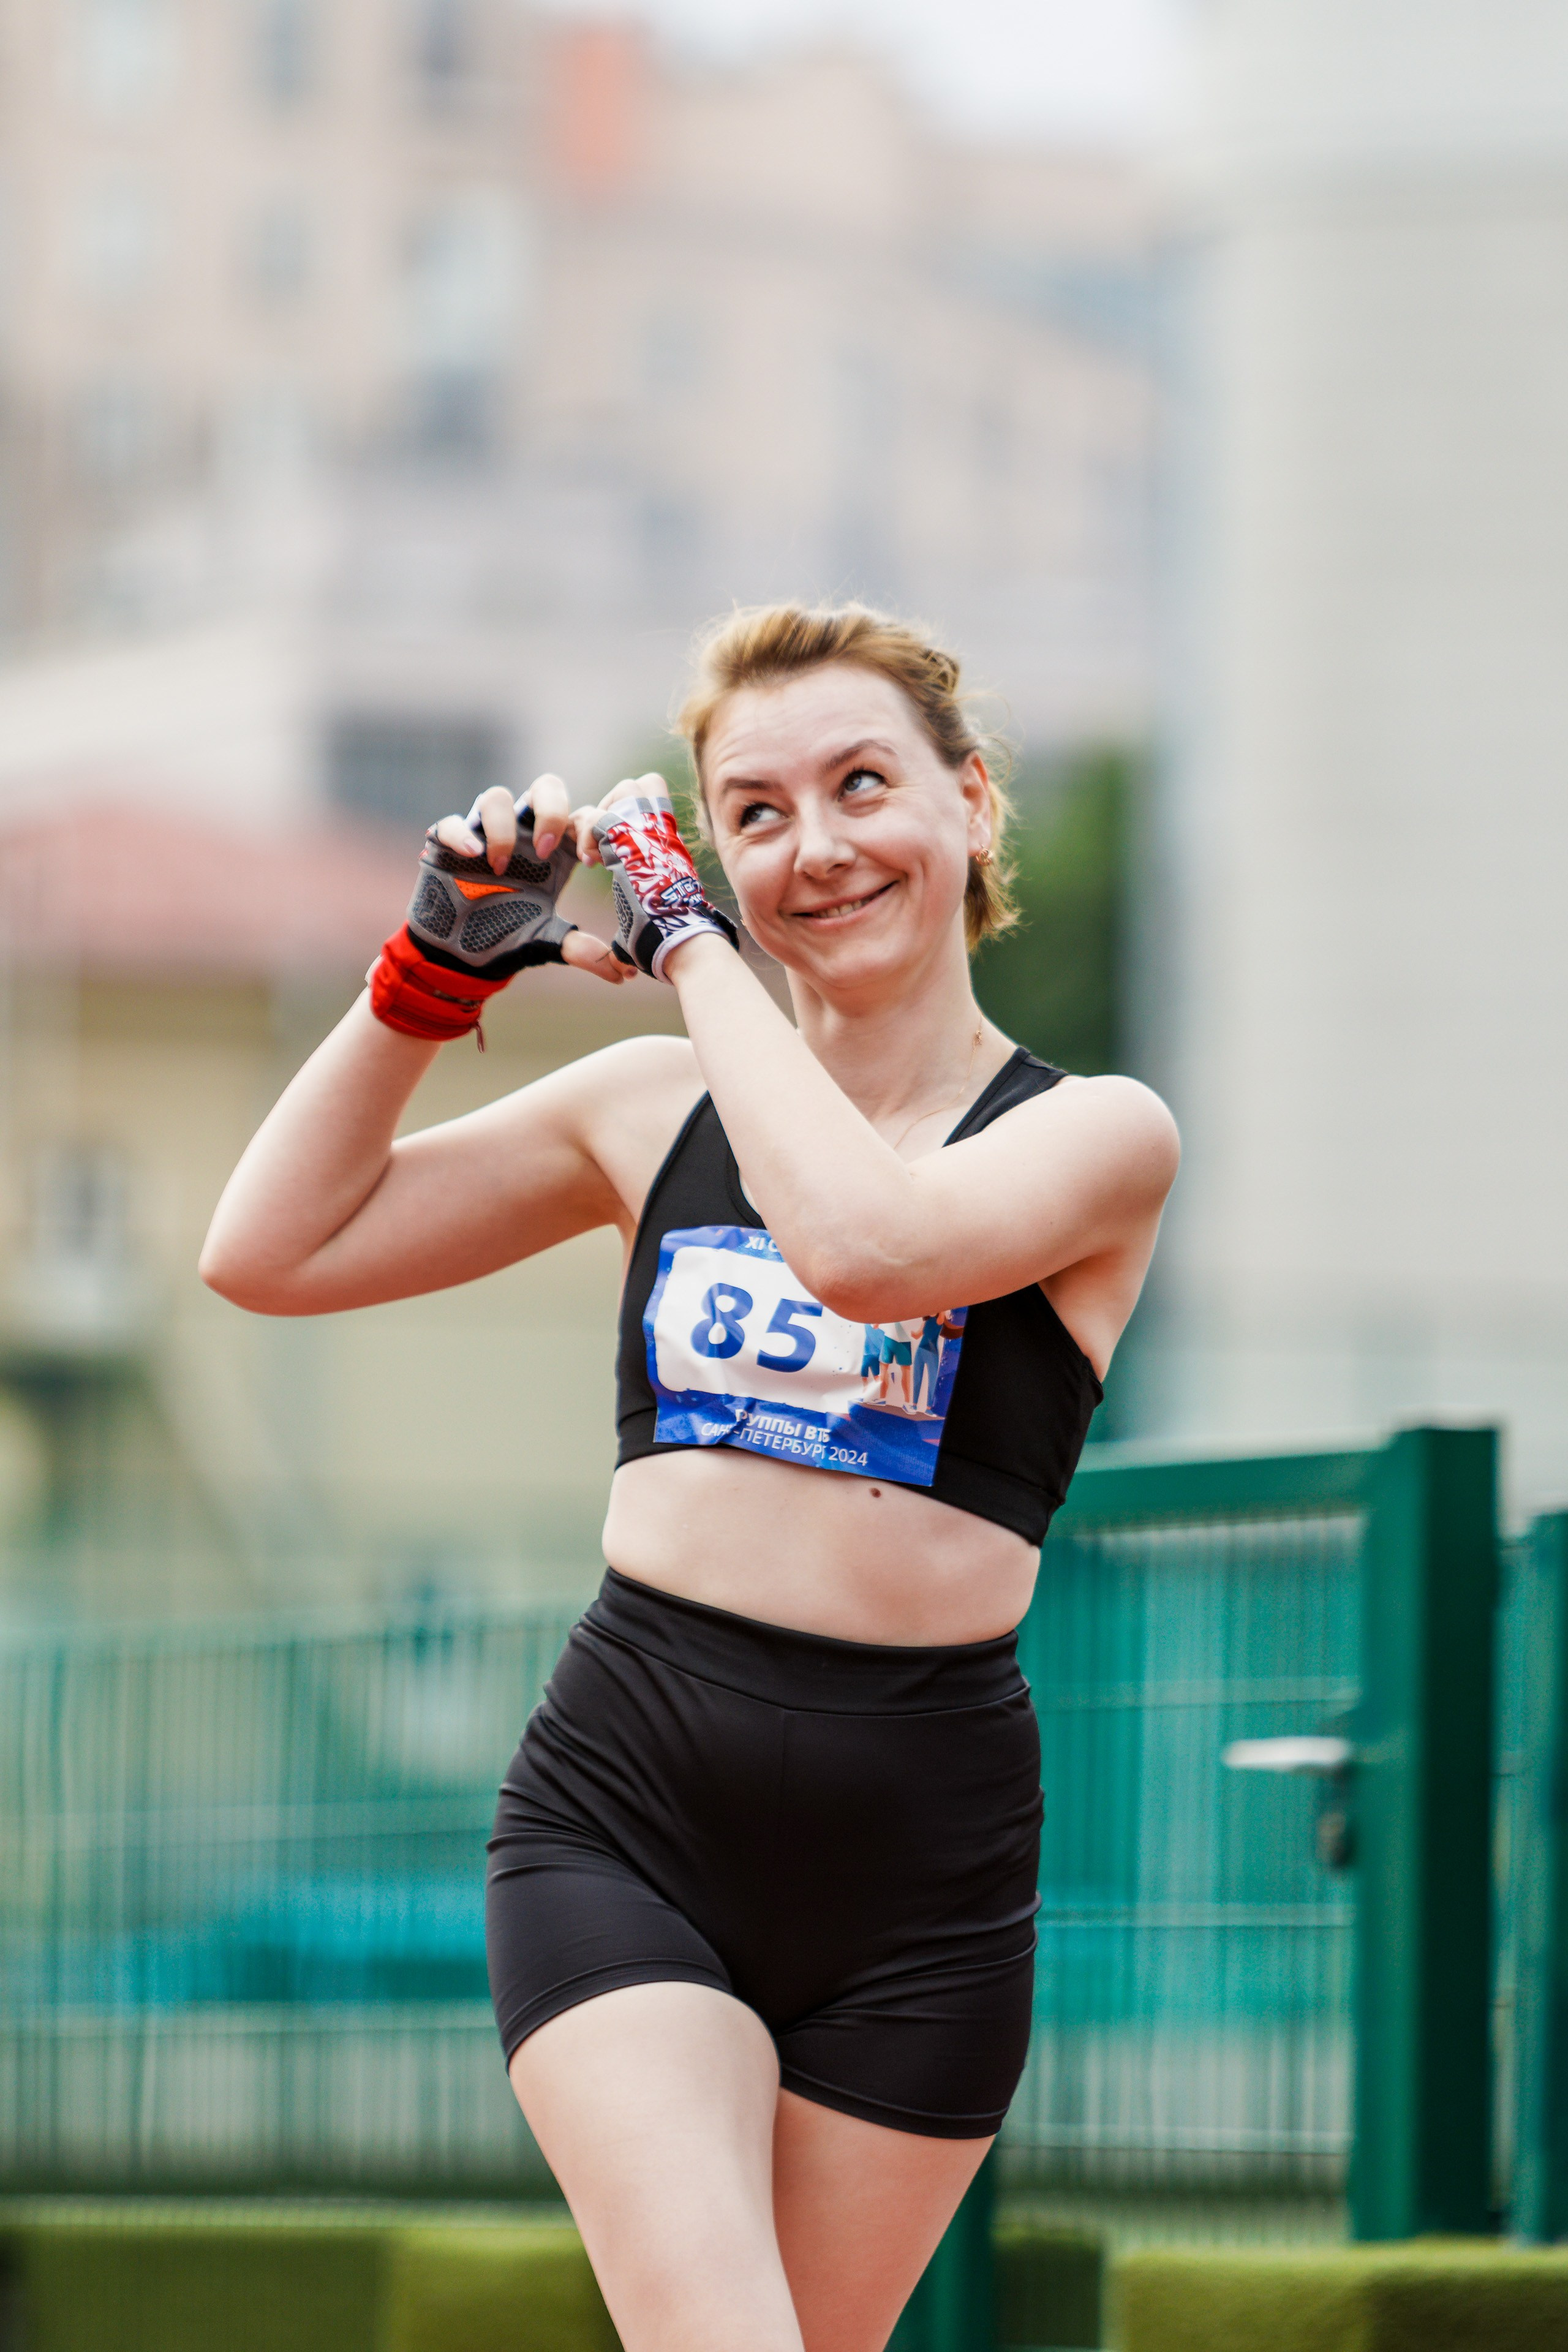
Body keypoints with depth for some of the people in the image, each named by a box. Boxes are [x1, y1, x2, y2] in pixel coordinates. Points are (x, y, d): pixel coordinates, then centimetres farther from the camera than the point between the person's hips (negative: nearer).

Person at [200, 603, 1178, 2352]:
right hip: (629, 1813, 1)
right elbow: (272, 1251, 12)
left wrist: (691, 944, -10)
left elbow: (864, 1242, -22)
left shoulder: (1096, 1137, 0)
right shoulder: (655, 1107, 11)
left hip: (918, 1860, -1)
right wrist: (438, 963, 4)